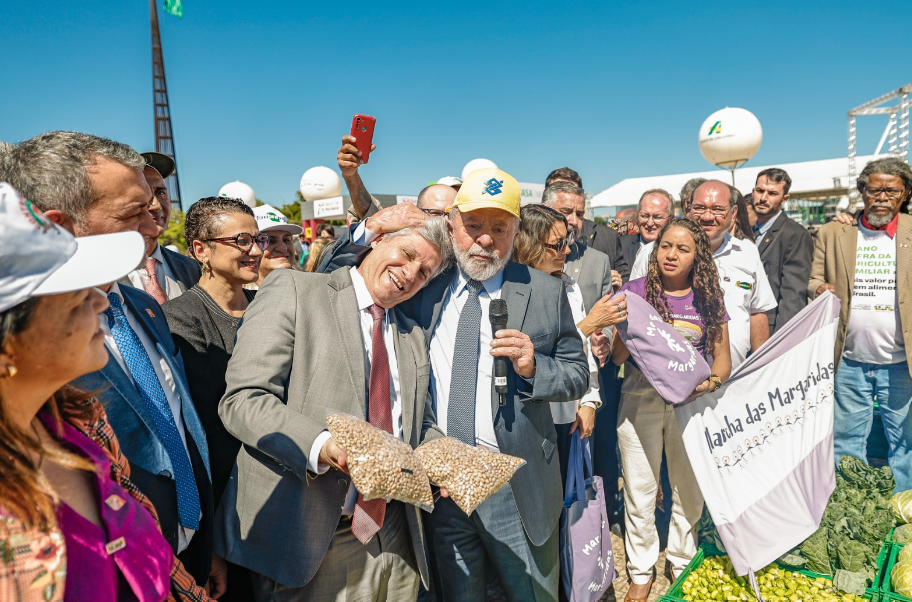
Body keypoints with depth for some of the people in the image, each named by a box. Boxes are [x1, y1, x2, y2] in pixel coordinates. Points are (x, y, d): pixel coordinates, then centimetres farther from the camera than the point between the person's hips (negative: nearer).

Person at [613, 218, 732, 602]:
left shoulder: (708, 297, 4)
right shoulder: (636, 291, -1)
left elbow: (722, 356, 6)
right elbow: (617, 356, -3)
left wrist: (711, 382, -14)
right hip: (641, 400, -1)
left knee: (690, 490, 12)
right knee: (640, 491, 7)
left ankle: (682, 563, 37)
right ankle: (641, 571, 27)